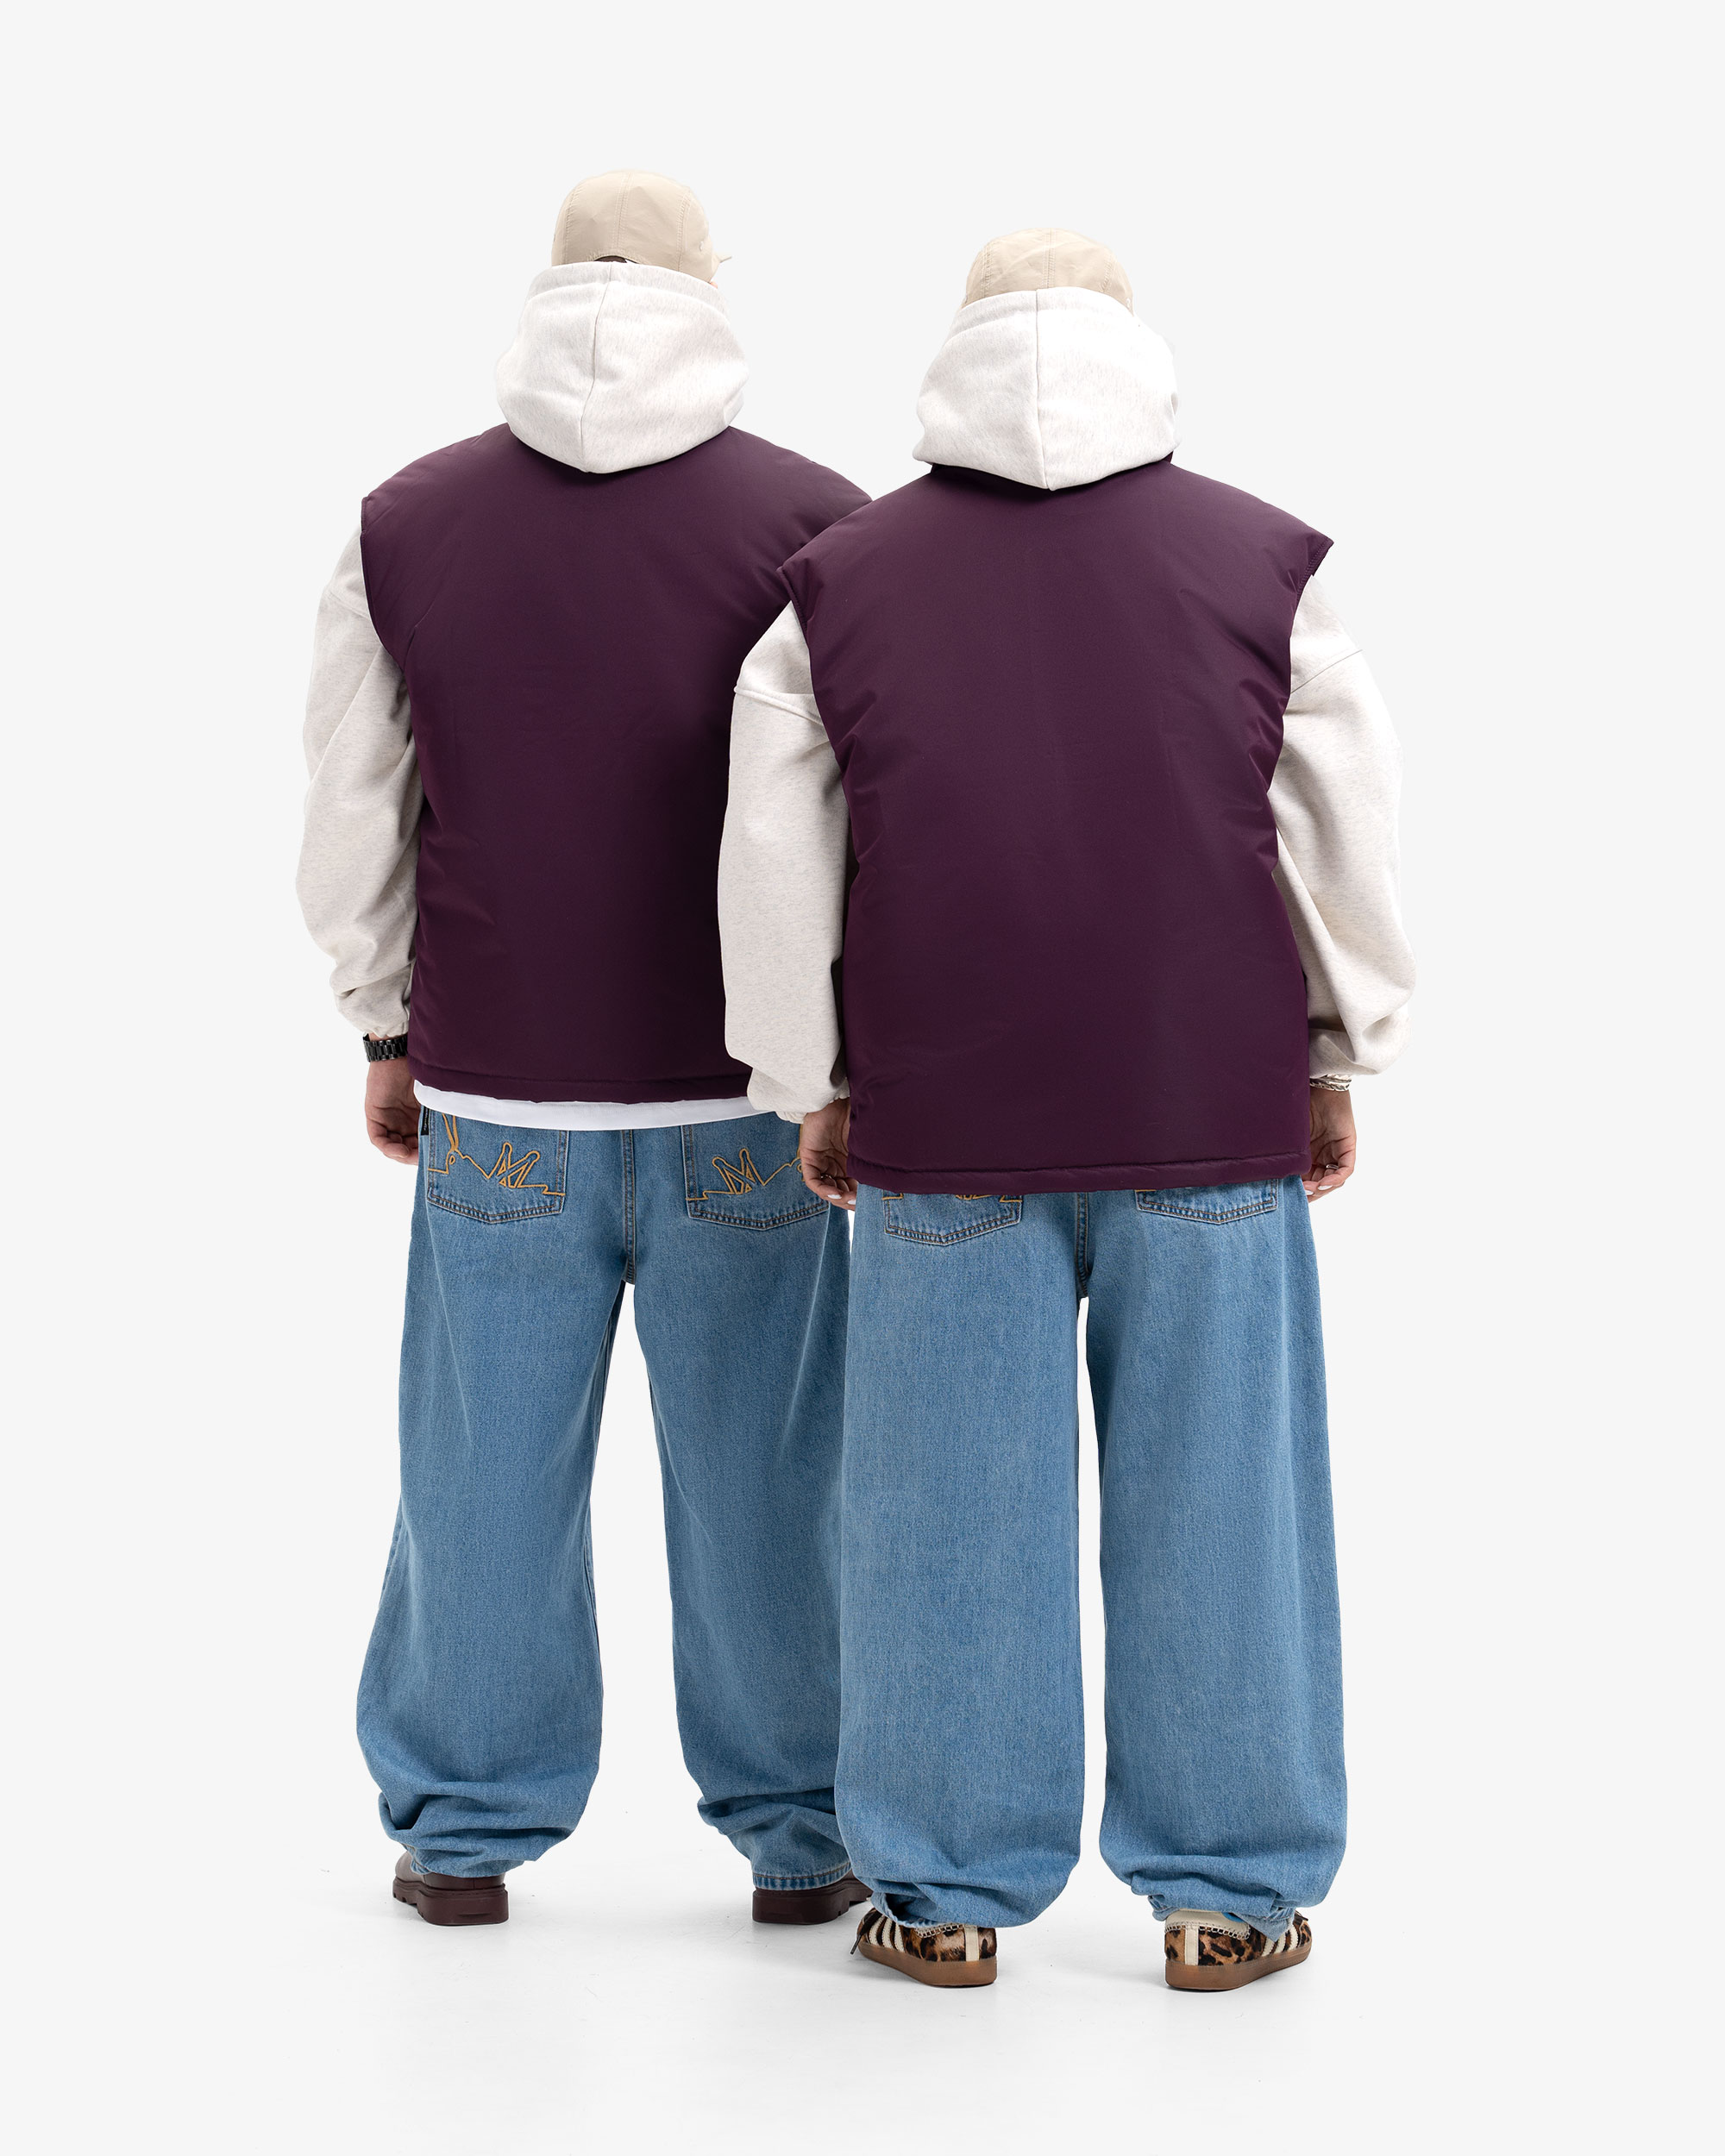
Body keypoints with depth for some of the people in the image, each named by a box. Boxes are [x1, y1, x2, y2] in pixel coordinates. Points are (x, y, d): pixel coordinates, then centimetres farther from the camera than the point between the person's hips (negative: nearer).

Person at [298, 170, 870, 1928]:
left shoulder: (406, 523, 2)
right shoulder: (817, 525, -6)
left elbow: (354, 815, 8)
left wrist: (388, 1032, 18)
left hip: (494, 1102, 2)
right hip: (747, 1099, -1)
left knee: (488, 1466, 10)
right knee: (758, 1474, 7)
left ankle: (463, 1828, 19)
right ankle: (796, 1828, 17)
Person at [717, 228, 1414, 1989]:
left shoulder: (841, 580, 5)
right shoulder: (1260, 561, 3)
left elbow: (773, 866, 7)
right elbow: (1350, 839, 6)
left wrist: (812, 1090, 16)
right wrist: (1338, 1060, 17)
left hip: (943, 1122, 0)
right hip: (1214, 1117, 0)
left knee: (951, 1502, 6)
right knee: (1208, 1497, 6)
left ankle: (949, 1891, 14)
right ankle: (1227, 1889, 14)